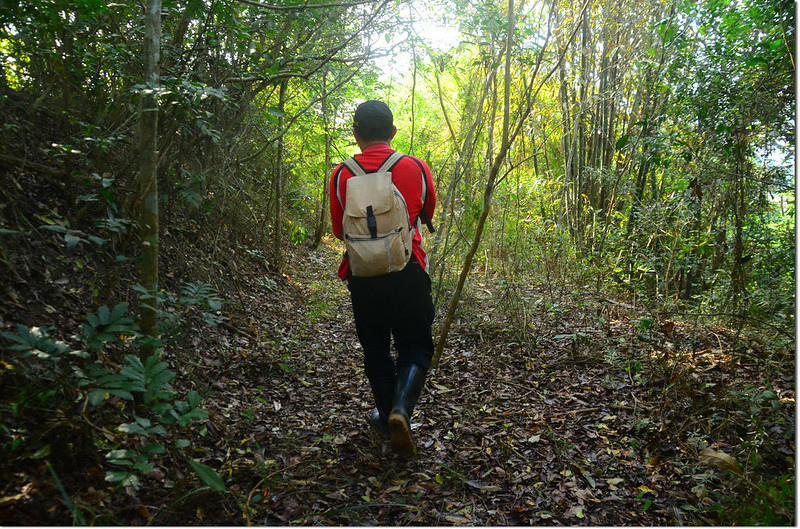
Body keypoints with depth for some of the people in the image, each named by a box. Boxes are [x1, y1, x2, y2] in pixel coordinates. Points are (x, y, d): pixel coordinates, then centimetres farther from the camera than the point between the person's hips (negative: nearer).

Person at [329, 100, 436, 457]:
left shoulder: (341, 175, -4)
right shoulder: (416, 168, -4)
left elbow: (338, 230, 8)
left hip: (362, 276, 1)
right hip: (408, 273, -1)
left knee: (375, 350, 18)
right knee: (415, 347, 12)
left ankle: (387, 417, 27)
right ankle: (401, 407, -11)